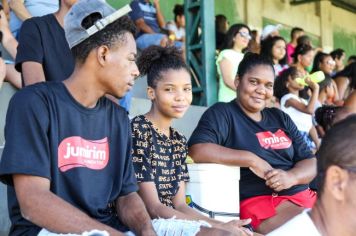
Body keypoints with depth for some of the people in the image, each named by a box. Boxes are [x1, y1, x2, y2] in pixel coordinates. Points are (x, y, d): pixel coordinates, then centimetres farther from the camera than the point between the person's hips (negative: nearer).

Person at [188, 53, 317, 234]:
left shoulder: (281, 118, 20)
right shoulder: (222, 113, 0)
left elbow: (311, 163, 14)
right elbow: (196, 150, -17)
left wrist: (291, 177, -9)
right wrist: (251, 159, -16)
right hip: (258, 201, -7)